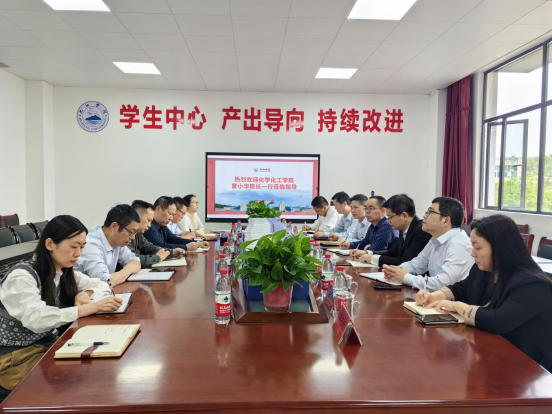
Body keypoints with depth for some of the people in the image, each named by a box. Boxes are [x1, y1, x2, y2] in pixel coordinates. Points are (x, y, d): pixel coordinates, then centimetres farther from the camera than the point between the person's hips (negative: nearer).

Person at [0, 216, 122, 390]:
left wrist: (86, 294, -16)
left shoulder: (64, 272, 0)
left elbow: (102, 285, 7)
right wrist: (93, 307, -39)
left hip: (48, 344, 7)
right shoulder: (21, 276, -22)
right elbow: (36, 320, -35)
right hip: (15, 358, -6)